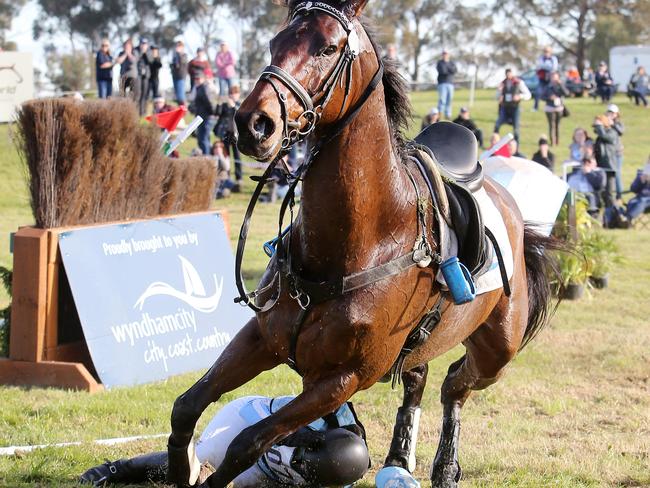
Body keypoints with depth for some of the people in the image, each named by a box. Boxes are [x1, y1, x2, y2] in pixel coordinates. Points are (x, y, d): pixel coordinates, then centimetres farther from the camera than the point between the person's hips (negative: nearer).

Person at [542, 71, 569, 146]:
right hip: (550, 108, -2)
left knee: (557, 125, 7)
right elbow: (543, 97, 4)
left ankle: (557, 141, 17)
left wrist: (560, 84, -18)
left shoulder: (560, 86, 2)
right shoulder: (548, 87, 0)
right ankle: (552, 141, -12)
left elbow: (566, 93, -14)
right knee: (552, 125, -9)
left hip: (559, 108, 2)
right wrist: (549, 98, -15)